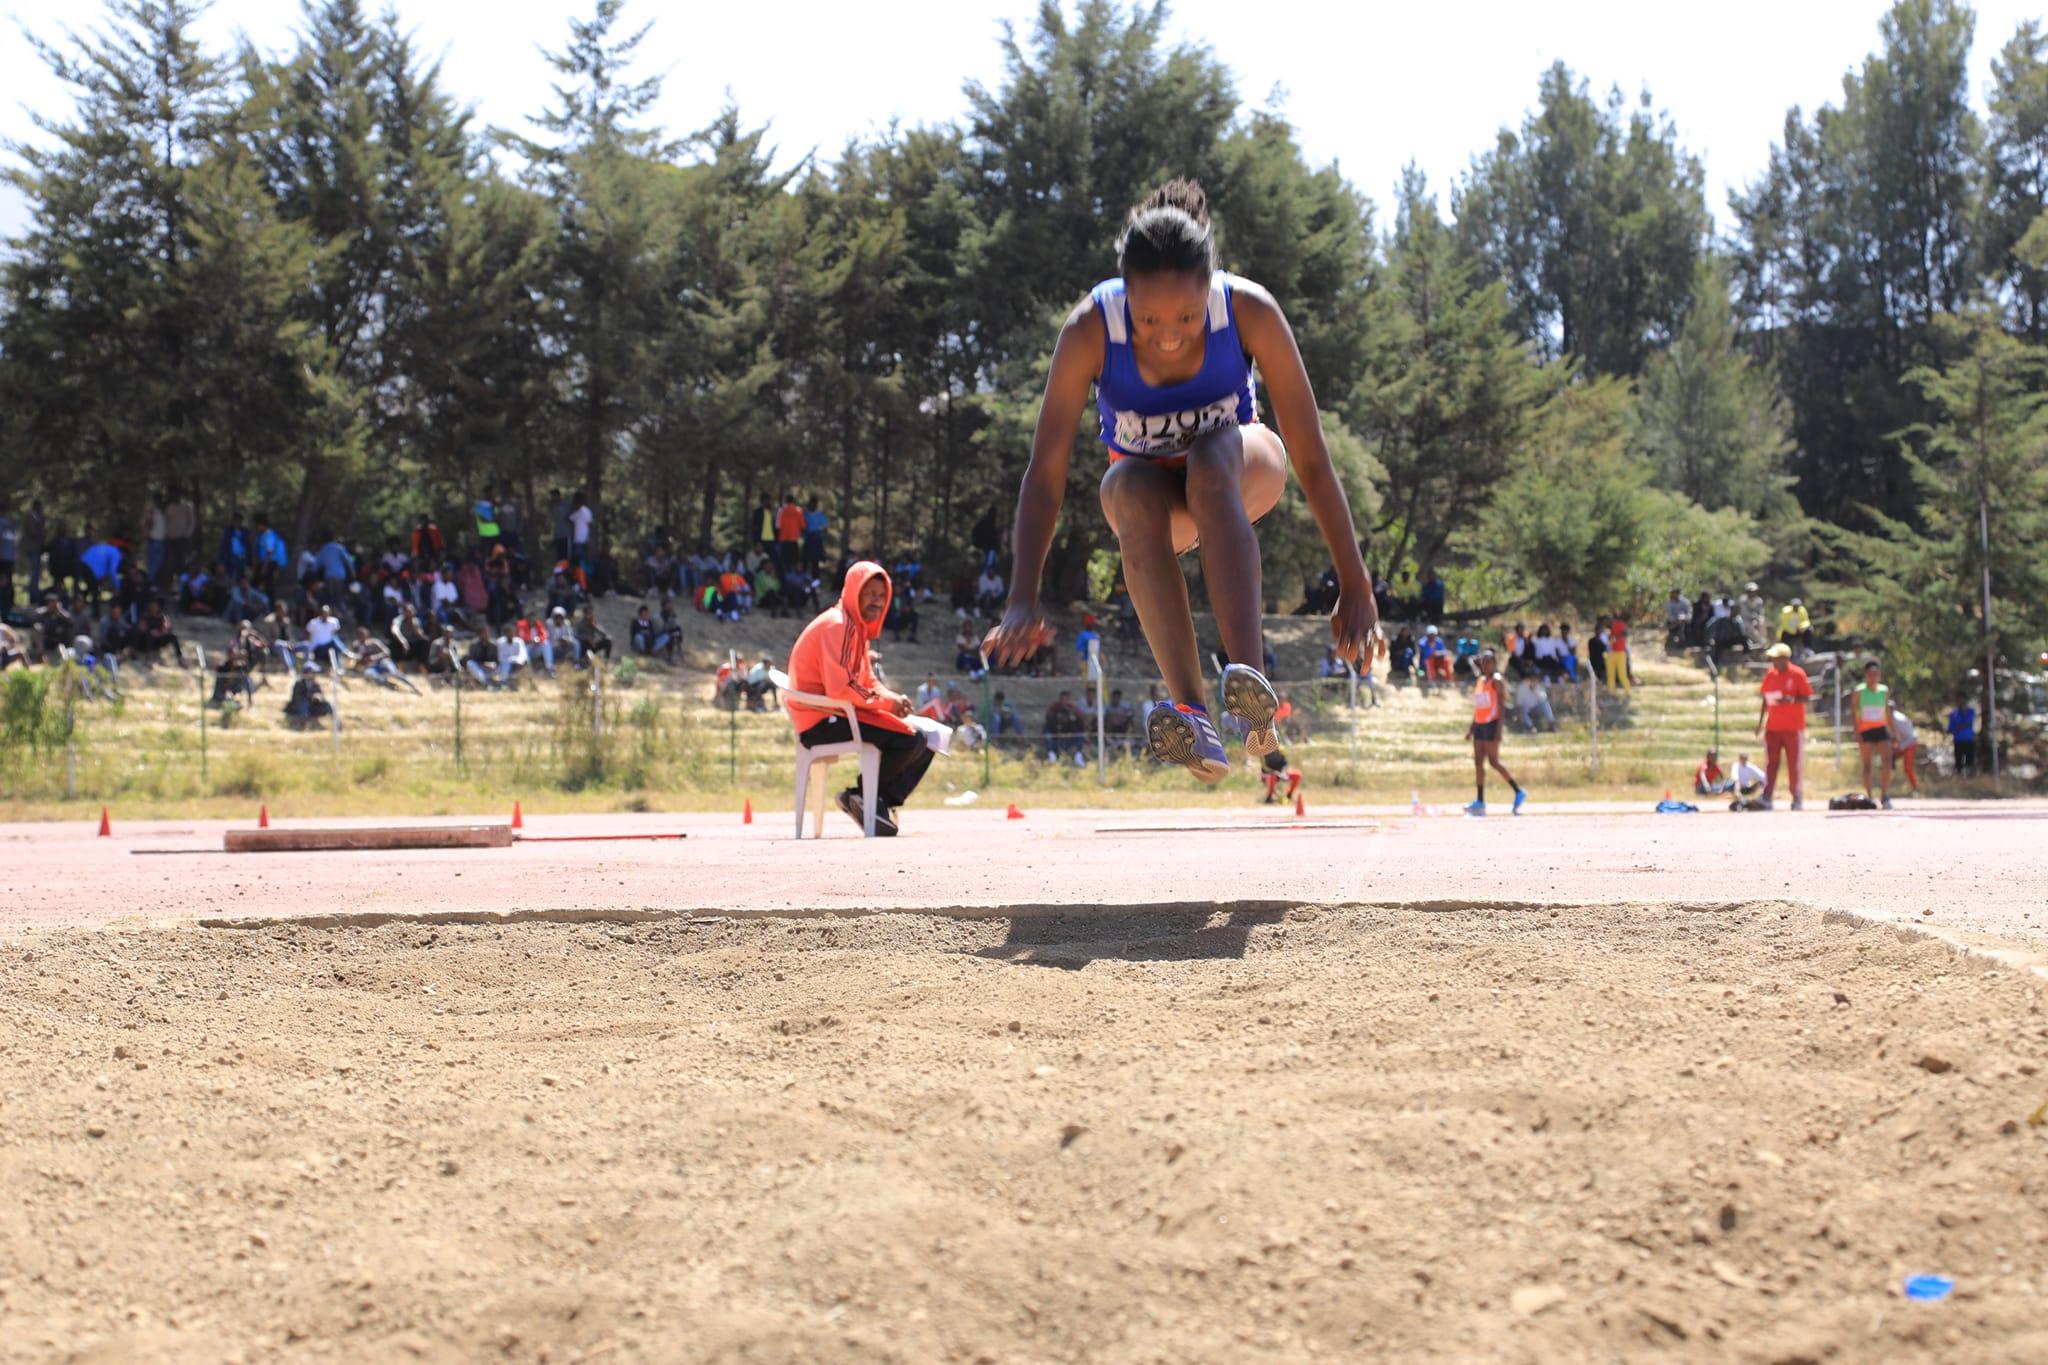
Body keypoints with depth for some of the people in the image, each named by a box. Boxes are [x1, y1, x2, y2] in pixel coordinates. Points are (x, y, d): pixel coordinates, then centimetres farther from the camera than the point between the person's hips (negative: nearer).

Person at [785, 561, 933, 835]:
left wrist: (895, 699, -3)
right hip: (821, 722, -10)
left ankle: (885, 803, -1)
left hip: (841, 715, 10)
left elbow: (868, 682, 18)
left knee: (924, 740, 7)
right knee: (908, 739, -23)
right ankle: (862, 797, -7)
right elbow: (840, 689, -24)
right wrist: (887, 703, -14)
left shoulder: (858, 627, 18)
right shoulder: (837, 626, -14)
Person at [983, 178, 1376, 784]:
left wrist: (1354, 586, -23)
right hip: (1149, 480, 0)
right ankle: (1192, 714, -43)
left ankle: (1252, 682, -48)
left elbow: (1312, 457, -23)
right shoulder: (1090, 329, -28)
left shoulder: (1250, 311, -28)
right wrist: (1024, 603, -38)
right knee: (1131, 491, -36)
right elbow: (1045, 473, -28)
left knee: (1211, 458, -36)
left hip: (1241, 474, 0)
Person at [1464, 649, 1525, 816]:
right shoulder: (1480, 680, 16)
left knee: (1493, 761, -10)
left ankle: (1518, 792, 1)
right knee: (1478, 762, 3)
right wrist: (1471, 727, 18)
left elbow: (1502, 706, -13)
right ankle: (1480, 802, 3)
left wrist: (1498, 729, -20)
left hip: (1492, 724, -8)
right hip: (1479, 725, 8)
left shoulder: (1496, 681, -8)